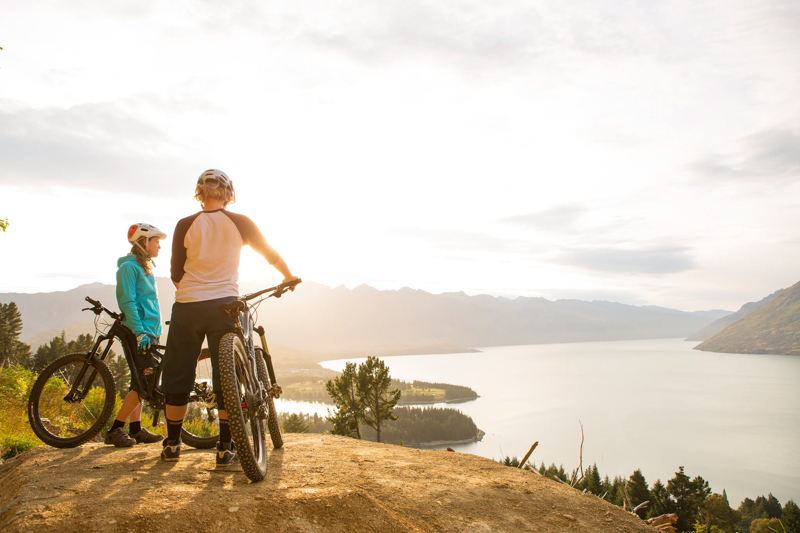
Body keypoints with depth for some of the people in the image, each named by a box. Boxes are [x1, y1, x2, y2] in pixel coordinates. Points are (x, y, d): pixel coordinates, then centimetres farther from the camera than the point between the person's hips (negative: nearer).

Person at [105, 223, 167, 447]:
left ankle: (136, 429, 15)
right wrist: (139, 331, -23)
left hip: (150, 332, 9)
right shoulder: (129, 266, -9)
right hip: (140, 333, -9)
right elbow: (127, 302, -17)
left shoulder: (145, 267, 19)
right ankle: (115, 430, -4)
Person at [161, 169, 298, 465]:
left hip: (187, 306, 1)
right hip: (225, 305, 0)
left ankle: (172, 445, 20)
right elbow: (269, 253, 10)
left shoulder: (185, 225, 0)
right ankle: (225, 448, 8)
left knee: (178, 375, 11)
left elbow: (176, 274, 4)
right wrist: (289, 276, 27)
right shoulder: (239, 223, 0)